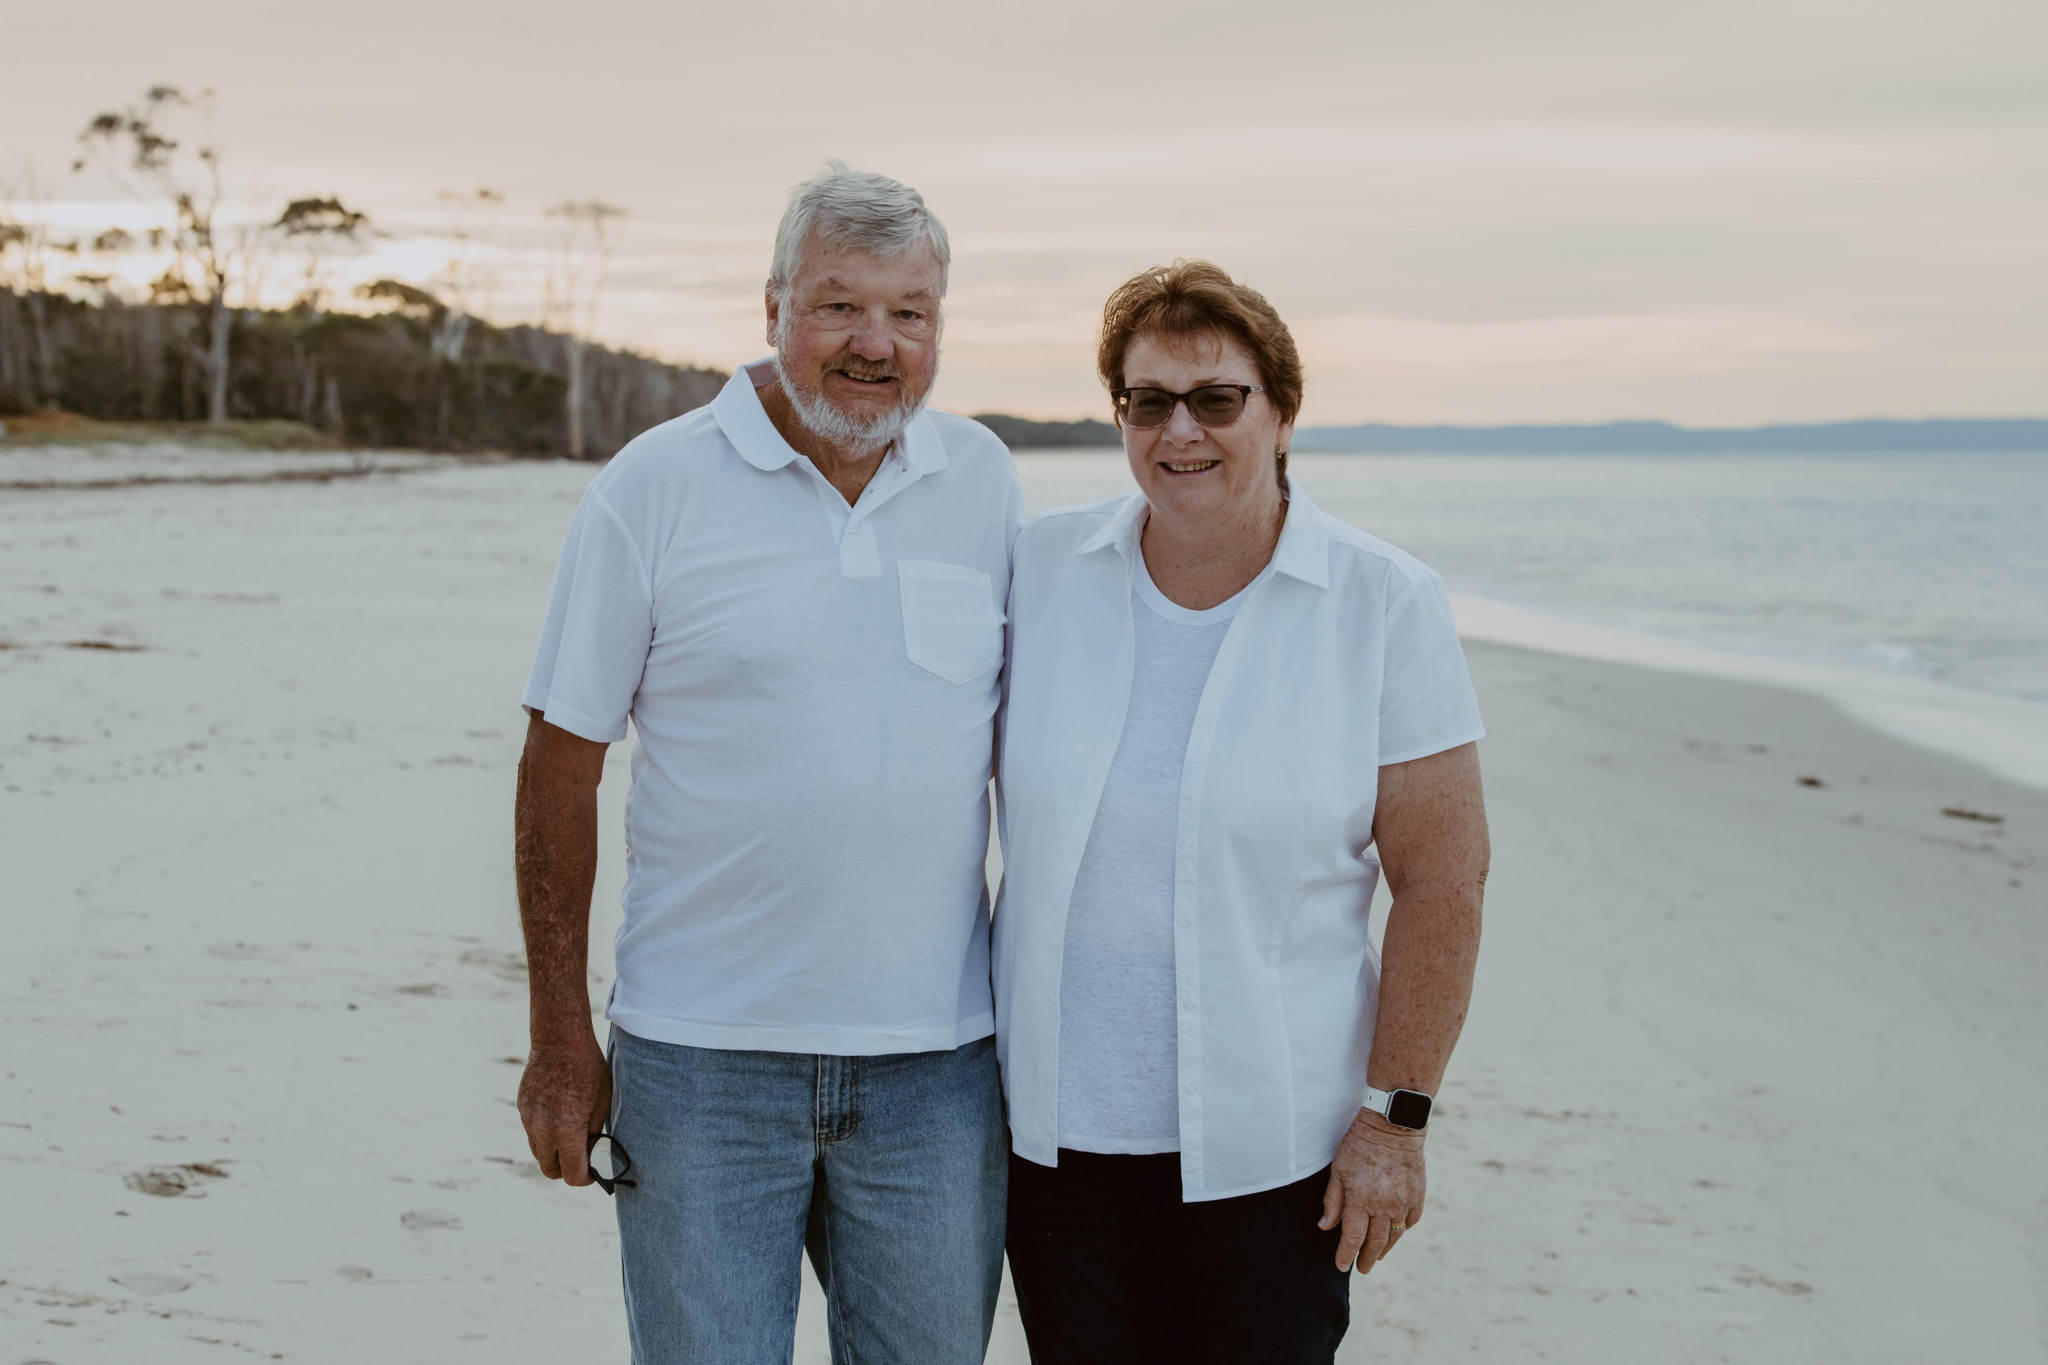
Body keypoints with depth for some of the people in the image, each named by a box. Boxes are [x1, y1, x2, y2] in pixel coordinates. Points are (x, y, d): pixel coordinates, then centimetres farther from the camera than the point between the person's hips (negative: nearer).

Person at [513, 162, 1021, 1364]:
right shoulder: (655, 486, -3)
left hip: (937, 1060, 3)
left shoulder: (987, 483, 6)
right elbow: (562, 765, -1)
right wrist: (562, 1042, -2)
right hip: (703, 1057, -2)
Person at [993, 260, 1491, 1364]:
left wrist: (1395, 1117, -8)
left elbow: (1442, 878, -6)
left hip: (1270, 1146, -2)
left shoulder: (1385, 606, -7)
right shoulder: (1040, 570, 1)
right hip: (1059, 1126, 2)